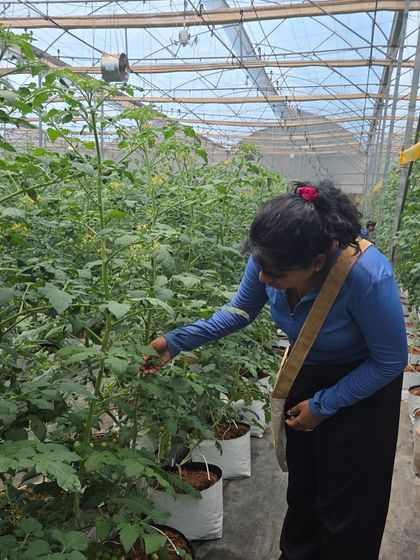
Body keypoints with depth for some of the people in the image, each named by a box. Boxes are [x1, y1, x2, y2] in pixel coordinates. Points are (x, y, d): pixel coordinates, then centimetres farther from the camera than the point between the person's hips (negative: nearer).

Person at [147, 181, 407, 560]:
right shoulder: (272, 260, -24)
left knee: (346, 496, 11)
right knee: (302, 480, 20)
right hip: (306, 375, 5)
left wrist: (323, 406, -16)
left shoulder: (367, 277, -37)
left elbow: (391, 362, -21)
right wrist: (176, 342, -10)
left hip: (362, 386, -4)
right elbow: (240, 312, -4)